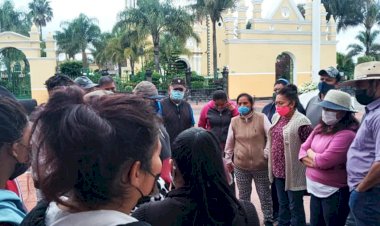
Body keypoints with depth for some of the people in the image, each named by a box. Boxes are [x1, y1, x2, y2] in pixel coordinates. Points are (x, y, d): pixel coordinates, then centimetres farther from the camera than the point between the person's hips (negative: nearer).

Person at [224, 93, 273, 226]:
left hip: (260, 165, -2)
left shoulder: (261, 118, -6)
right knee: (243, 196, 16)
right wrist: (228, 160, 13)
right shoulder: (234, 121, 2)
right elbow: (229, 143, 9)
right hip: (240, 166, 2)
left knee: (265, 195, 12)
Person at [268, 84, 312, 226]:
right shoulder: (276, 117, 6)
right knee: (283, 204, 22)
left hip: (293, 173, -7)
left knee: (295, 207, 9)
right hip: (278, 170, 7)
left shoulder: (301, 122, -20)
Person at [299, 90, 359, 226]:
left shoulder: (346, 134, -20)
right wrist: (316, 160, -12)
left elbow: (323, 161, -25)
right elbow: (302, 151, 7)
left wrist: (310, 152, -5)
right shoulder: (320, 128, 6)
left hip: (334, 192, -7)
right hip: (315, 188, 7)